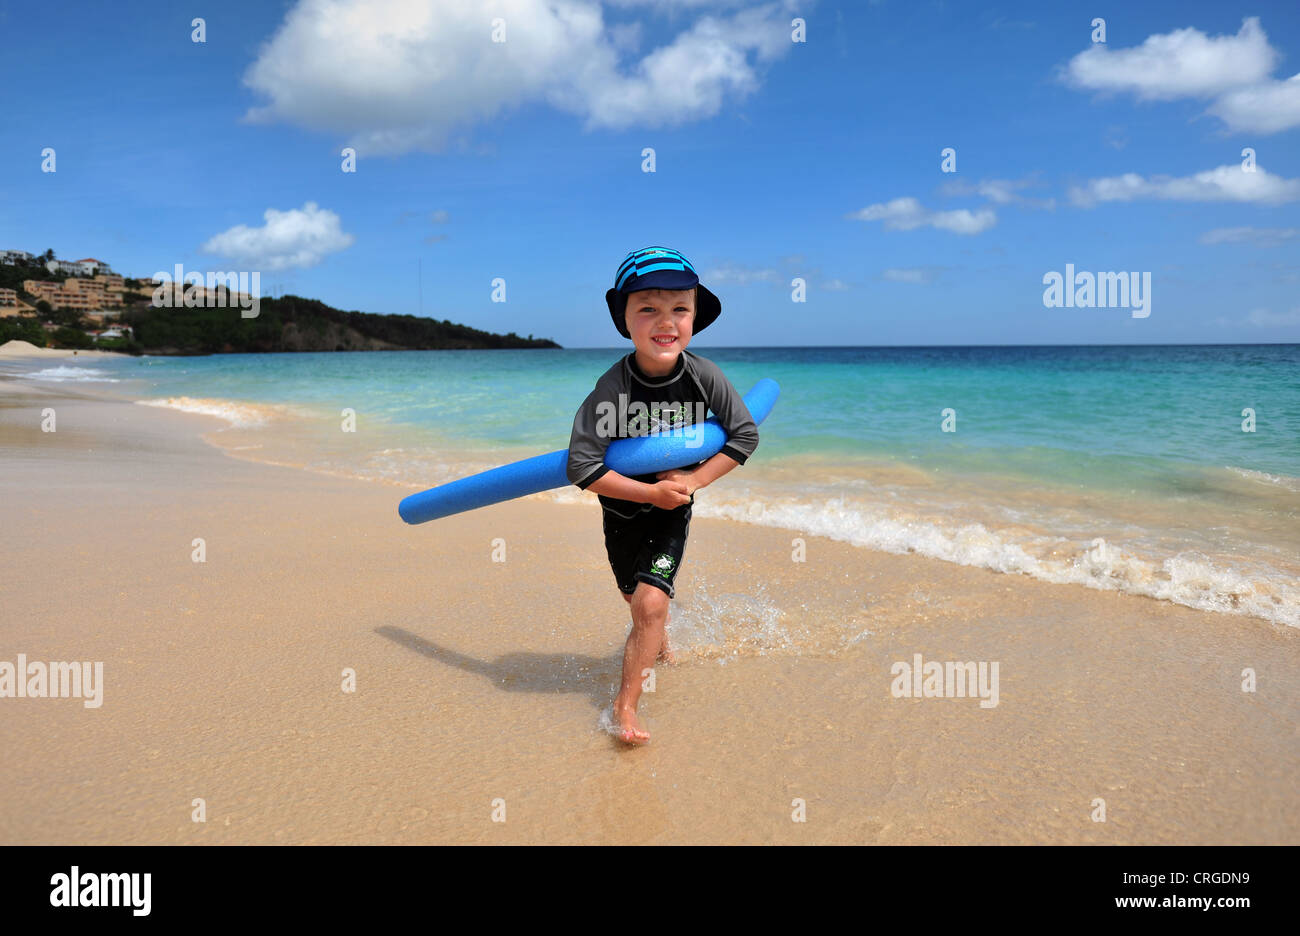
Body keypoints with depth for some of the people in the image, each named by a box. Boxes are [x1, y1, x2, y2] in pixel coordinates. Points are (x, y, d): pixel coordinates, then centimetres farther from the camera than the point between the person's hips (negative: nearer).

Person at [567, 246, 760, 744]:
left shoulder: (704, 376, -18)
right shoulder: (612, 388, -26)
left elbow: (745, 434, -7)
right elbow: (582, 467, -28)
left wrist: (694, 480, -17)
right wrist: (652, 492, -25)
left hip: (673, 511, 0)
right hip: (623, 510, 0)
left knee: (650, 601, -16)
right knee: (638, 600, 22)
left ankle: (625, 704, -1)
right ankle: (660, 643, 57)